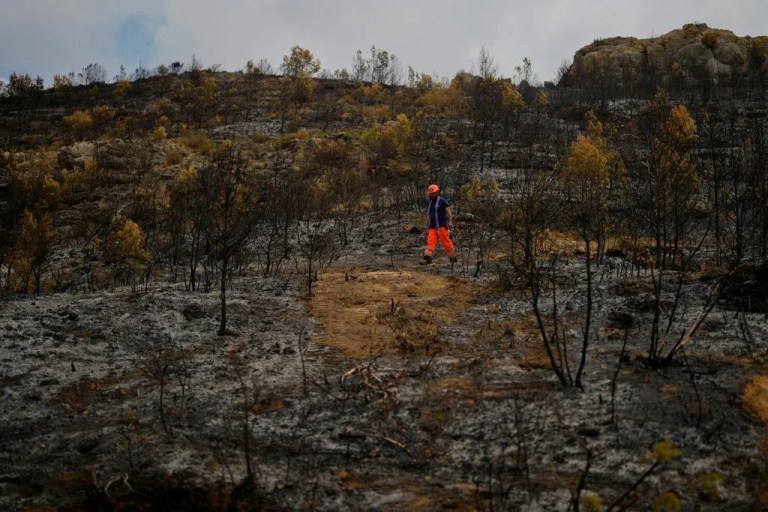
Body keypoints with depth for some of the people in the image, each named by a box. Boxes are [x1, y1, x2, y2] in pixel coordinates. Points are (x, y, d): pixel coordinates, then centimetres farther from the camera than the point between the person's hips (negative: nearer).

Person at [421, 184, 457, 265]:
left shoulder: (442, 201, -1)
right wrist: (426, 228, 23)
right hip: (433, 227, 6)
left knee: (446, 241, -7)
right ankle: (427, 259, -18)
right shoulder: (430, 204, 20)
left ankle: (453, 258, 5)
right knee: (430, 242, -8)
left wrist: (450, 222, -20)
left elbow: (448, 212, -8)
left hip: (442, 226, -6)